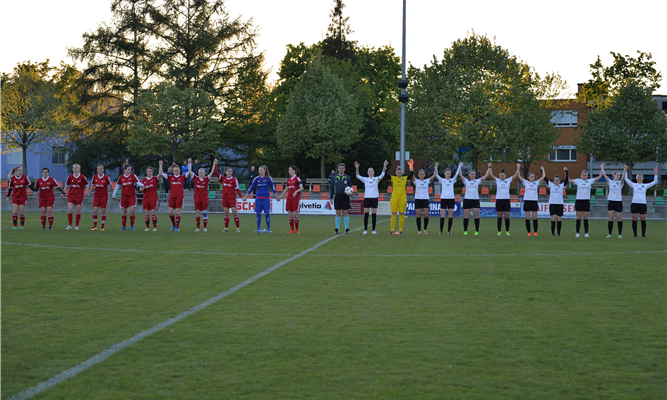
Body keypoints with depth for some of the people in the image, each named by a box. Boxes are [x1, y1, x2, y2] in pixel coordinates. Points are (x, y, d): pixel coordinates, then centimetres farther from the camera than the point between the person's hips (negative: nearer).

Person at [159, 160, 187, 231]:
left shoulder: (182, 177, 5)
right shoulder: (170, 177, 9)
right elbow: (161, 173, 5)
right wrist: (160, 165, 0)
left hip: (179, 196, -2)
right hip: (172, 196, 2)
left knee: (177, 212, -3)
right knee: (170, 212, -2)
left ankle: (177, 226, 7)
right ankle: (173, 224, 20)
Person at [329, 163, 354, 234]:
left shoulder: (348, 178, 5)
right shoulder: (334, 178, 8)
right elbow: (332, 188, 10)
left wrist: (350, 193, -12)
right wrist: (331, 198, 4)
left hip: (345, 198, -1)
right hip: (337, 197, 1)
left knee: (345, 213, -1)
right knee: (338, 213, 3)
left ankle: (347, 229, 4)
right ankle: (337, 229, 7)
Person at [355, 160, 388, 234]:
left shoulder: (376, 179, 5)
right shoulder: (365, 179, 8)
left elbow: (382, 174, -10)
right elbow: (358, 176, -4)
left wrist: (384, 166, -24)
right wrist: (357, 168, -19)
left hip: (374, 198, -1)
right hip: (367, 197, 1)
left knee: (374, 214, 0)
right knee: (366, 214, -2)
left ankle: (373, 230, 6)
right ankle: (365, 230, 2)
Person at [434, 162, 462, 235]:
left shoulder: (452, 180, 11)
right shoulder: (442, 180, 8)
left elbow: (457, 174, 1)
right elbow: (436, 175, -4)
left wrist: (460, 166, -5)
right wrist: (436, 167, -15)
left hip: (451, 199, 2)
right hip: (443, 199, -2)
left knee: (451, 216, 0)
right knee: (442, 216, -5)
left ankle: (449, 231, 7)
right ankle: (441, 231, 1)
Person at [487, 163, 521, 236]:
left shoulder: (508, 180, 7)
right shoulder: (497, 180, 5)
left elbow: (516, 175, 7)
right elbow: (491, 175, 0)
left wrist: (518, 168, 10)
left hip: (506, 200, 1)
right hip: (499, 200, -1)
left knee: (507, 217, 2)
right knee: (499, 217, 2)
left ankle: (507, 231, 10)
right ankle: (499, 231, 7)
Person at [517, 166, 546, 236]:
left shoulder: (536, 183, 9)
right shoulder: (525, 182, 6)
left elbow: (543, 176, 6)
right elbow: (519, 176, 1)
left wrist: (543, 169, 17)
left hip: (534, 201, 1)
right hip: (527, 201, -1)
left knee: (535, 218, 1)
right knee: (527, 218, 0)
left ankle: (535, 232, 9)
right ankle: (529, 232, 5)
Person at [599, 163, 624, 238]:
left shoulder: (620, 182, 3)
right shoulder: (610, 182, 6)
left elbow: (623, 178, -17)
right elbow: (604, 174, 2)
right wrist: (602, 167, 8)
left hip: (618, 202, -1)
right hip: (611, 201, 1)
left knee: (619, 219, 2)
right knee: (611, 218, 3)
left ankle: (620, 233, 10)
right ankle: (610, 233, 8)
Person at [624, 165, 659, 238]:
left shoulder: (645, 185, 10)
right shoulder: (633, 185, 9)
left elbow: (655, 182, 6)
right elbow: (626, 179, 5)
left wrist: (655, 173, -1)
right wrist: (625, 170, 0)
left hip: (643, 204, 0)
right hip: (634, 204, 0)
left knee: (643, 220, 2)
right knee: (634, 220, 0)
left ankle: (643, 234, 10)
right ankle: (635, 234, 8)